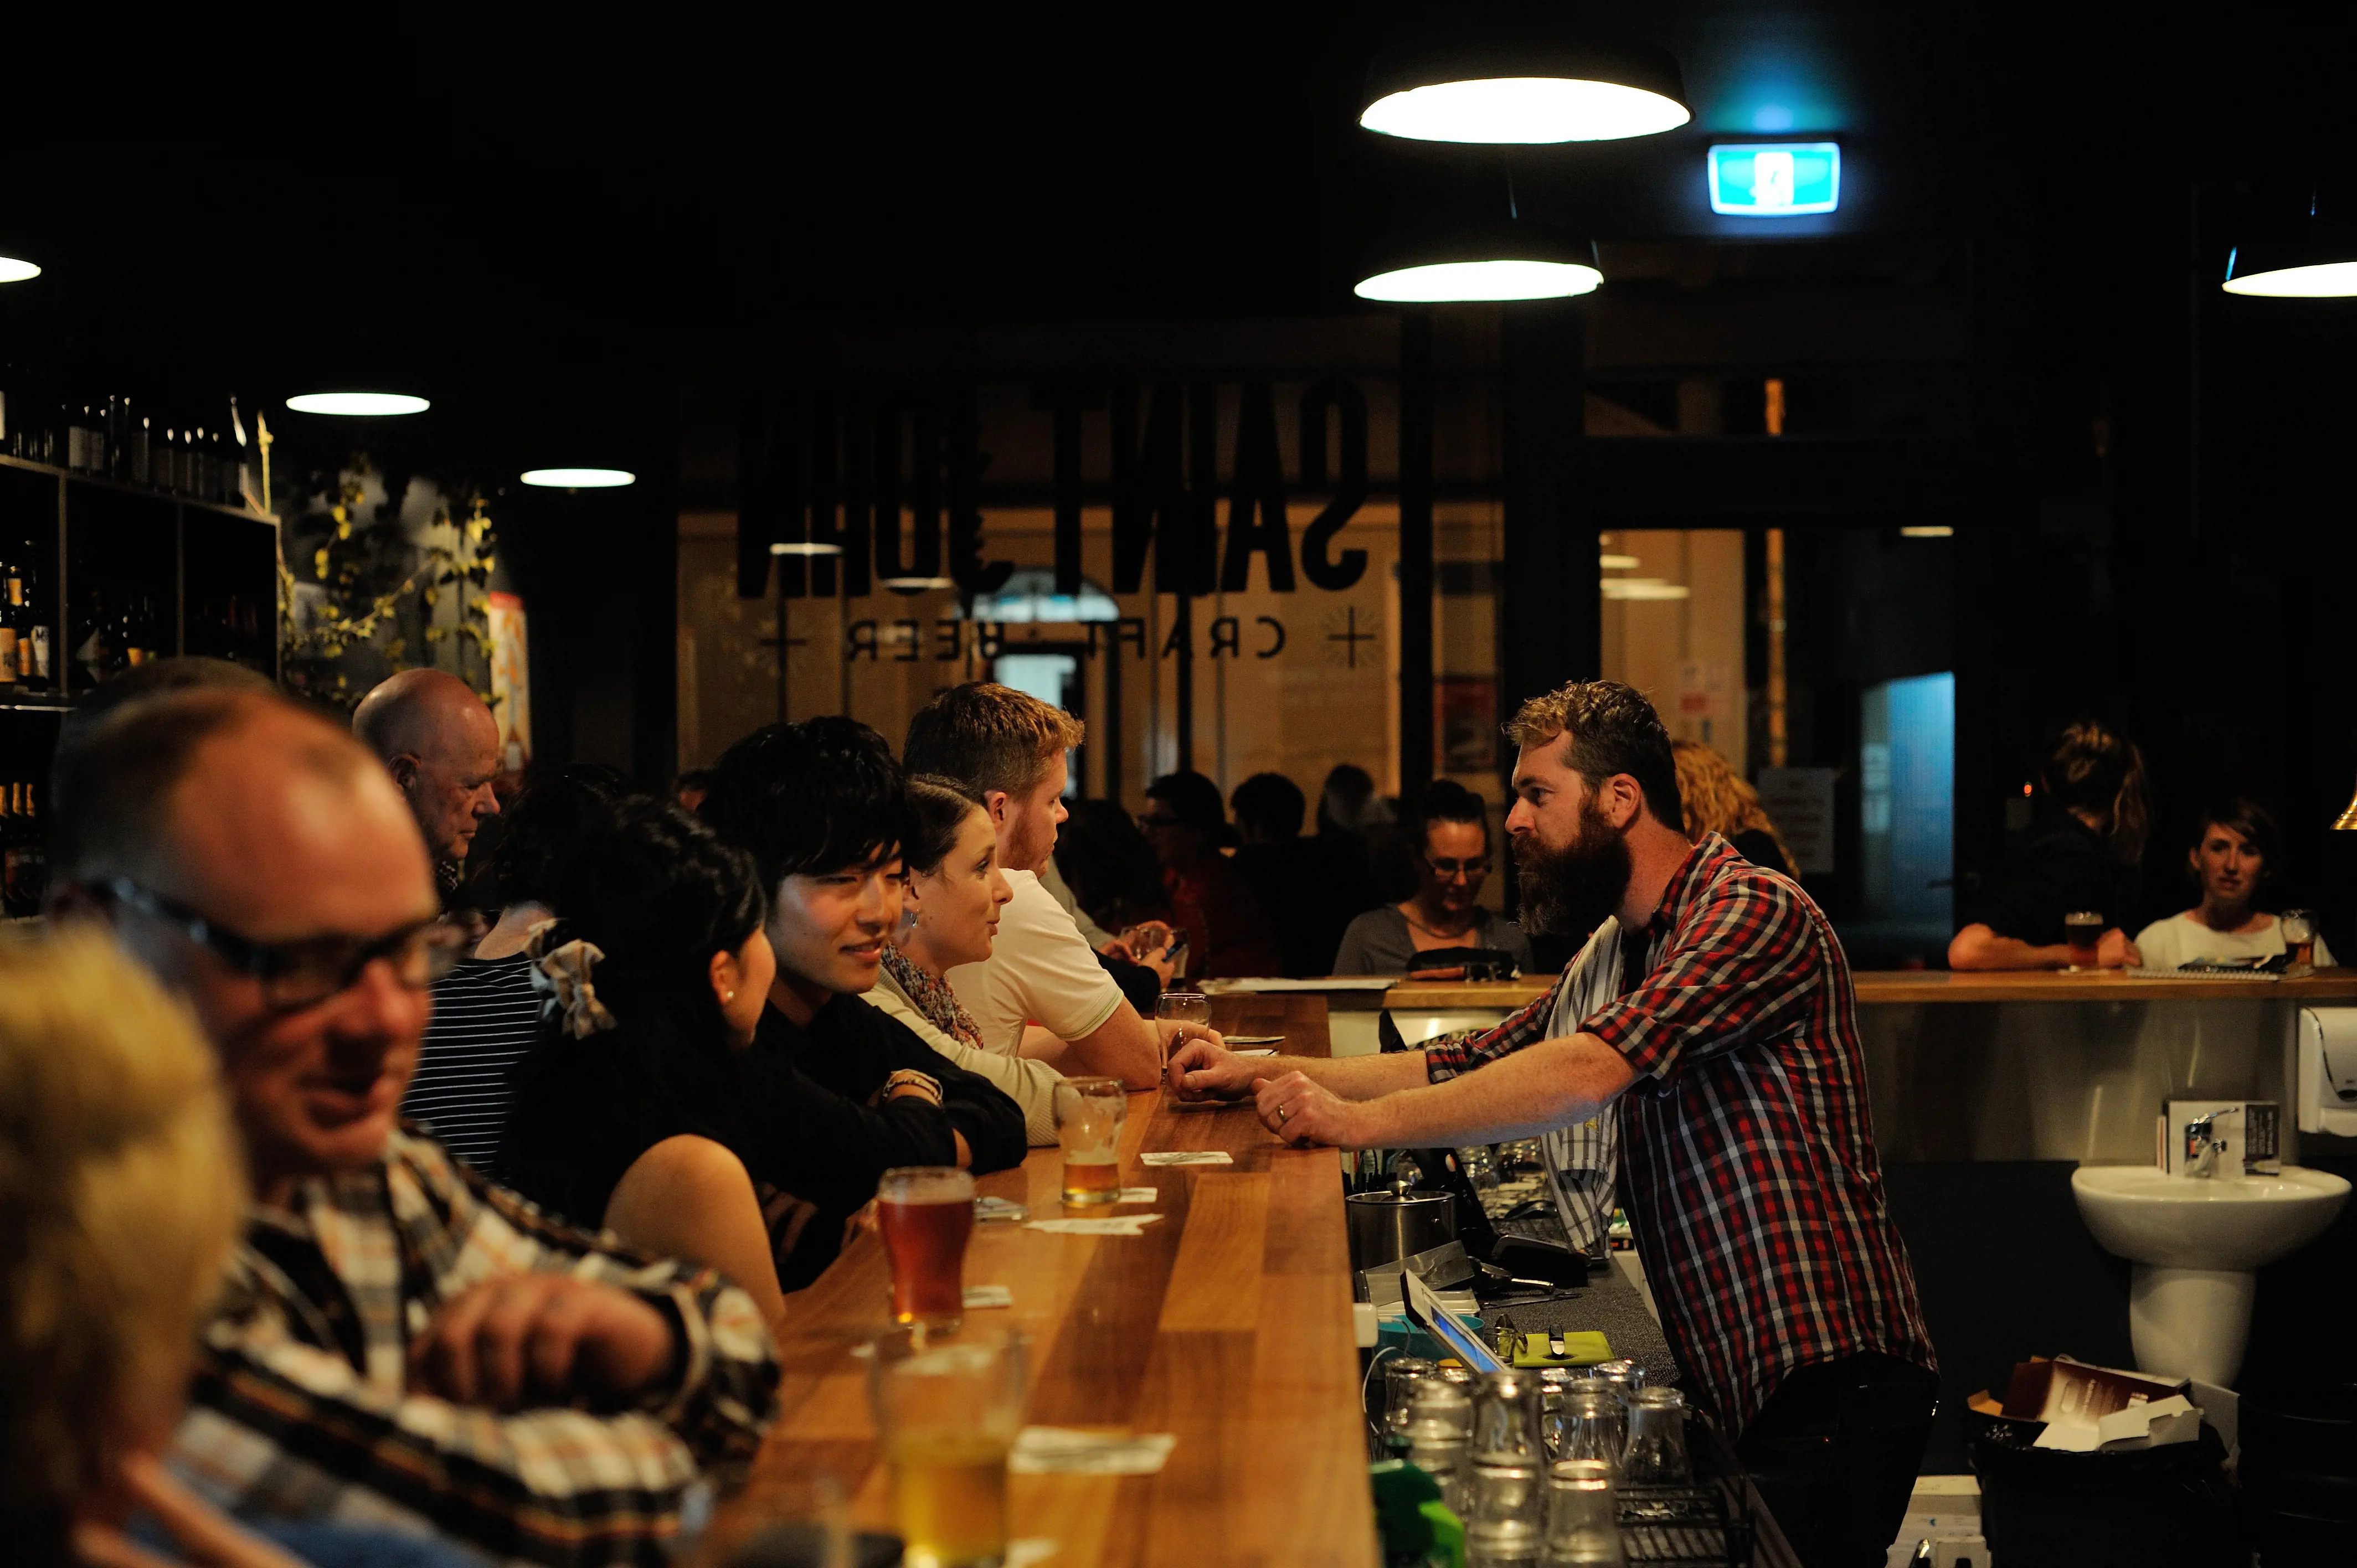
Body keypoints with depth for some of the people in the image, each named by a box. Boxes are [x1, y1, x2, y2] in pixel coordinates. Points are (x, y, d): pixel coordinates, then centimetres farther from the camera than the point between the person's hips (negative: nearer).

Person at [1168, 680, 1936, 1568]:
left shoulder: (1755, 912, -14)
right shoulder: (1614, 952, 18)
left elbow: (1590, 1070, -26)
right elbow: (1463, 1066, 19)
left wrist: (1364, 1122, -26)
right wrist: (1266, 1075, 9)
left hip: (1825, 1387, -9)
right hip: (1731, 1385, 9)